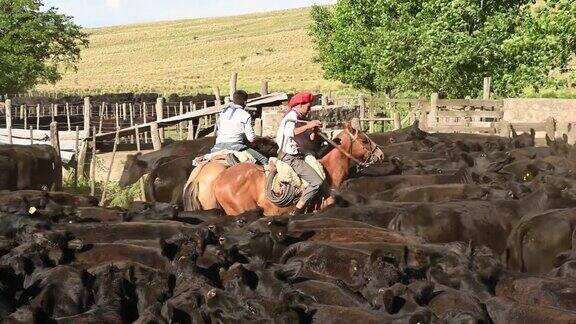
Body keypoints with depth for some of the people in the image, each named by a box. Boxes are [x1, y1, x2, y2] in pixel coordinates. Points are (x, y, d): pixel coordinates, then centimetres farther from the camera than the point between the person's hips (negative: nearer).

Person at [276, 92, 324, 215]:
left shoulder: (298, 117, 16)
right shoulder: (292, 116, -15)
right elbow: (289, 132, -38)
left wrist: (313, 129, 1)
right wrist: (307, 126, -38)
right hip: (291, 158, -11)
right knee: (317, 182, -19)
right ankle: (296, 213, -16)